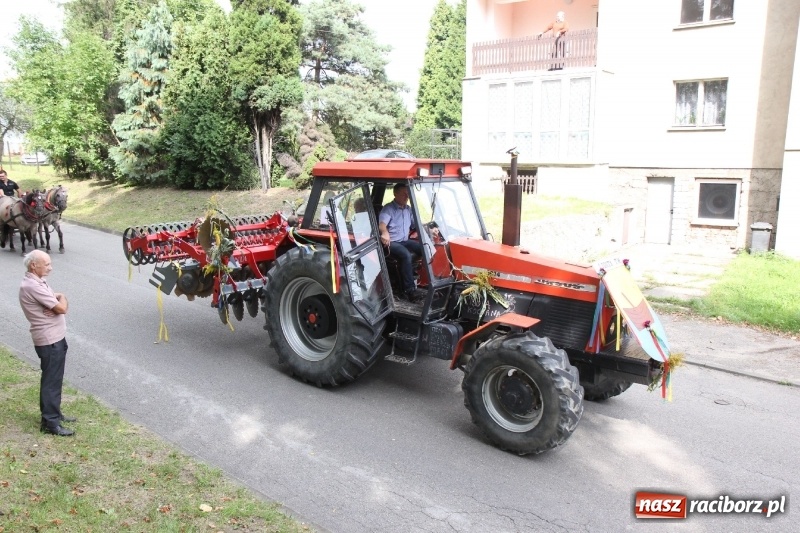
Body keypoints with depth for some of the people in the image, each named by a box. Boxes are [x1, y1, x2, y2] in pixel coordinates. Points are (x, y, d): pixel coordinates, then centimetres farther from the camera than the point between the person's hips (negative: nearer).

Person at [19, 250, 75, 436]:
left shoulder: (37, 282, 11)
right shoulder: (33, 286, -22)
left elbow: (60, 302, 9)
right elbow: (62, 308, -23)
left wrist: (57, 303, -14)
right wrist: (61, 298, -1)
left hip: (55, 338, 10)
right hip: (50, 341, -10)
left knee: (54, 378, 19)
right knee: (52, 380, -2)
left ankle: (54, 413, 32)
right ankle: (50, 422, 5)